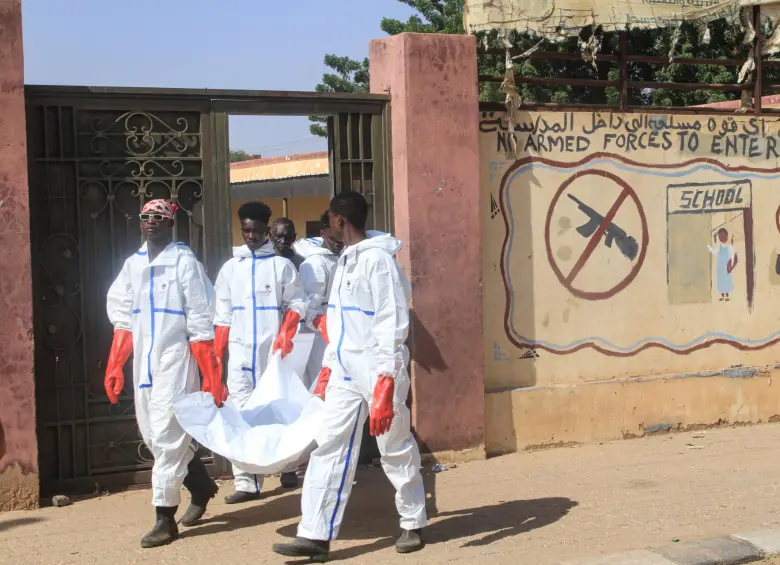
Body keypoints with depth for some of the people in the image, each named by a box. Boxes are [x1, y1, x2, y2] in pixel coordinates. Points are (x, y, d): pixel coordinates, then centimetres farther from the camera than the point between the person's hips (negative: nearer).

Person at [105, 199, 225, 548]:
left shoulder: (184, 261, -7)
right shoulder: (133, 264, 12)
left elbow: (200, 325, -9)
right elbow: (123, 320, 15)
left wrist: (211, 377, -11)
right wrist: (114, 367, 8)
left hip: (175, 360, -7)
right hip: (143, 363, 7)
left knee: (166, 436, -7)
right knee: (153, 435, 14)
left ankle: (165, 518, 1)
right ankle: (202, 486, 35)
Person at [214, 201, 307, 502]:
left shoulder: (282, 265, 4)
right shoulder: (230, 267, 11)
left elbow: (297, 302, 0)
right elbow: (223, 314, 11)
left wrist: (286, 332, -16)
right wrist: (217, 353, 7)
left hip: (272, 348, -2)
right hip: (240, 349, 2)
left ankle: (287, 466, 26)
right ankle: (246, 482, 1)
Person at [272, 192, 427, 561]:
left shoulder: (378, 259, -14)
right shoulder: (345, 261, 14)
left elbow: (392, 323, -18)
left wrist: (386, 382, -23)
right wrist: (327, 368, 20)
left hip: (378, 371, -8)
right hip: (345, 370, 8)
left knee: (396, 450, 5)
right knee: (329, 447, 2)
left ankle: (413, 524, 22)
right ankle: (316, 535, 4)